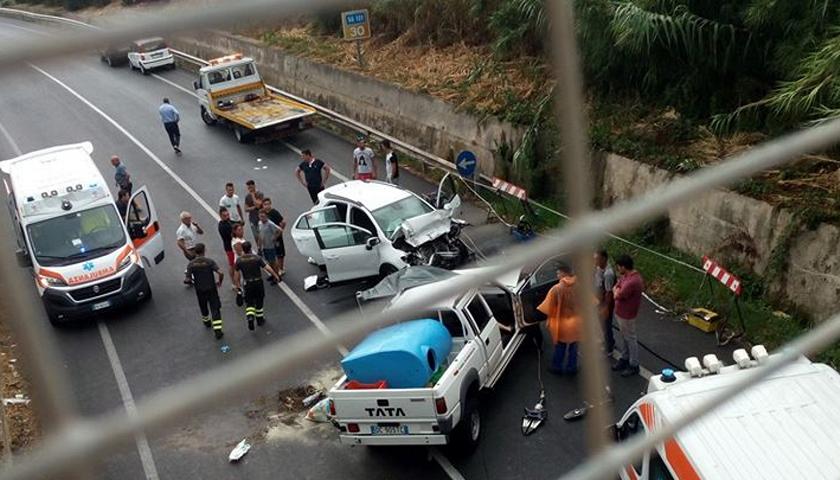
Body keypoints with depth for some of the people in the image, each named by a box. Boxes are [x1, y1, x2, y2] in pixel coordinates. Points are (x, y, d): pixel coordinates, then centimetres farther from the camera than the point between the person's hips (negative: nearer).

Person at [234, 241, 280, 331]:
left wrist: (238, 285, 13)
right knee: (259, 302, 17)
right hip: (258, 282, 0)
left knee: (249, 303, 9)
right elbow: (267, 268, -11)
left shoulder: (239, 260, -6)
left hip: (248, 284, 0)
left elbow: (237, 274, 0)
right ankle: (260, 319, 28)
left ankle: (250, 317, -16)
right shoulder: (257, 258, -11)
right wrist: (275, 276, 1)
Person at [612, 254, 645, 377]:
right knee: (622, 336, 23)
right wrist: (617, 290, -8)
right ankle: (625, 358, 42)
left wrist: (616, 291, -6)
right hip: (620, 312, 9)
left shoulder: (632, 282, -34)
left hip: (627, 315, -9)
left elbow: (617, 296, -24)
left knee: (630, 339, 7)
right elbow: (615, 288, 10)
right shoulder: (626, 275, -2)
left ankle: (634, 366, 23)